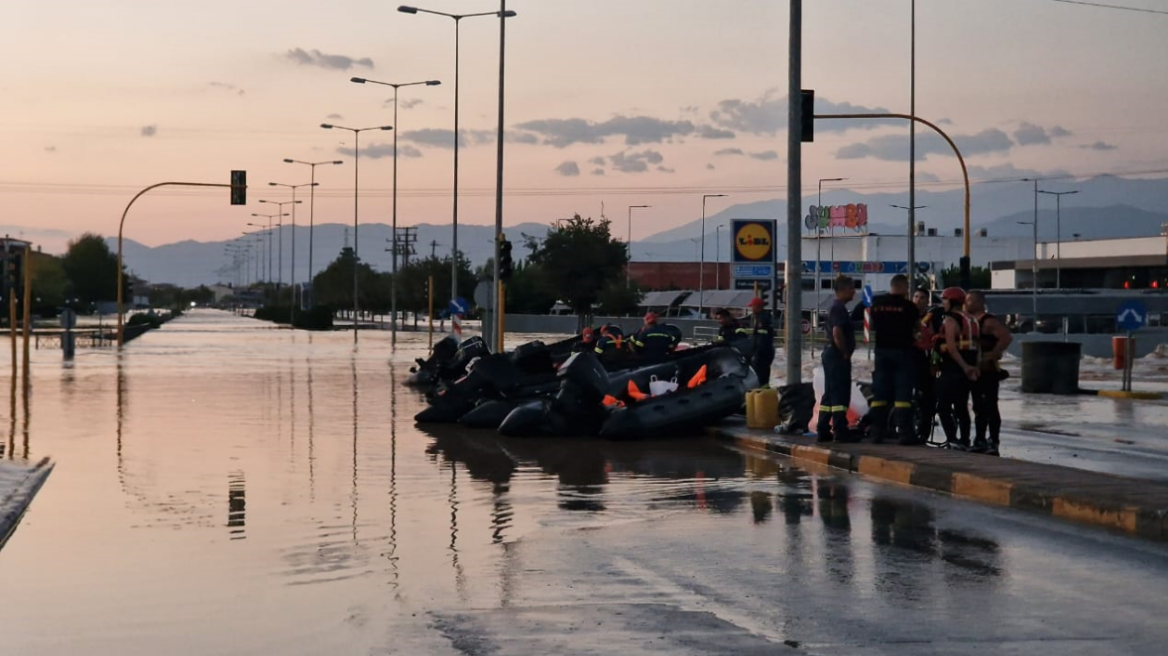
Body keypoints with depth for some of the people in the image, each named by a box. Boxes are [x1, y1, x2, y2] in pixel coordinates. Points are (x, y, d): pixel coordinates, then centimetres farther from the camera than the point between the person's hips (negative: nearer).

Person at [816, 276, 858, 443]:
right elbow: (837, 332, -26)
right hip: (838, 356, -10)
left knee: (830, 394, 11)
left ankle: (823, 432, 13)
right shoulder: (839, 308, -14)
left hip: (831, 355, 10)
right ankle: (840, 432, -10)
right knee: (841, 394, -9)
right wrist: (845, 353, -17)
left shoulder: (837, 308, 18)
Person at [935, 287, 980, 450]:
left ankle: (952, 440, -17)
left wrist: (964, 367, -22)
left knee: (944, 406, -6)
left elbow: (951, 347, -20)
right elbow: (975, 346, 16)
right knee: (962, 407, 13)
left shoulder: (950, 320, -10)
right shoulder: (971, 320, 17)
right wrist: (973, 367, 14)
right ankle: (964, 441, 13)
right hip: (967, 370, 9)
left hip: (952, 369, -9)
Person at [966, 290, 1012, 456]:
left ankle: (994, 443, -4)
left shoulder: (989, 322, -11)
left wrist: (992, 355, -19)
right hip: (975, 371, 8)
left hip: (988, 371, -8)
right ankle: (980, 441, 18)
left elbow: (1007, 338, -22)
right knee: (978, 408, 12)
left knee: (990, 407, -6)